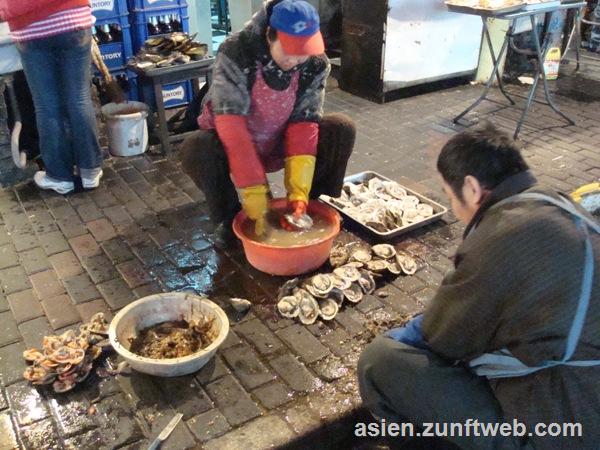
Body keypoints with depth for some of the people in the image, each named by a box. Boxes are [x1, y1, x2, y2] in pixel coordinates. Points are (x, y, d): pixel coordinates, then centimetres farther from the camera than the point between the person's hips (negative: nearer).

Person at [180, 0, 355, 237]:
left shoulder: (317, 64, -16)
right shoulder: (235, 53, -28)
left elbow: (304, 123, -20)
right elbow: (231, 123, -35)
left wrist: (299, 189, -32)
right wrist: (253, 190, -41)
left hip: (279, 146, 3)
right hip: (233, 146, -2)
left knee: (342, 128, -19)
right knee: (196, 149, -36)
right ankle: (230, 217, -9)